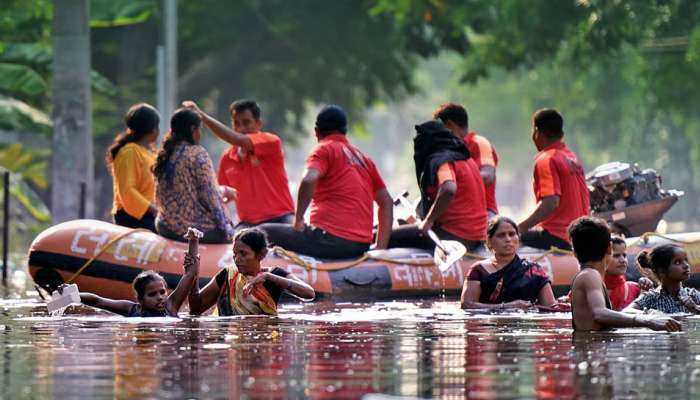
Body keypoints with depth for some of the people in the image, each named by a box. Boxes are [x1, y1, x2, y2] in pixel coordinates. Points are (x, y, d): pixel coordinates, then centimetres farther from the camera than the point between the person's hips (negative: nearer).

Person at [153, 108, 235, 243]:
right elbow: (209, 195, -13)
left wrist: (222, 191, 25)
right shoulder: (198, 154, -12)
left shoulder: (164, 155, 10)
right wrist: (225, 227, -5)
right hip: (195, 228, -8)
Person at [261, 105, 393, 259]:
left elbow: (309, 180, -21)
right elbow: (386, 202, 21)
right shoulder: (364, 159, 21)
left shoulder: (324, 150, -1)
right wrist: (381, 247, 19)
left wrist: (298, 220, -11)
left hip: (331, 239, -8)